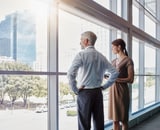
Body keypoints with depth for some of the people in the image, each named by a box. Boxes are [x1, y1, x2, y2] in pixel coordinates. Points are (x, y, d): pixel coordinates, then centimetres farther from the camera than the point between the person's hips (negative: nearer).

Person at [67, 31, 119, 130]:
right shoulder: (101, 56, 7)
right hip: (98, 92, 5)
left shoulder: (82, 55, -10)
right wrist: (104, 86, 11)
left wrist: (75, 89, -11)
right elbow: (115, 72, 8)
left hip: (84, 93, -5)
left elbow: (70, 73, -23)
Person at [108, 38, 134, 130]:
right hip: (112, 90, 6)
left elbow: (131, 80, -13)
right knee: (115, 119, 8)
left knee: (123, 119, 3)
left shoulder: (128, 60, -7)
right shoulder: (114, 61, 14)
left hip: (122, 91, -6)